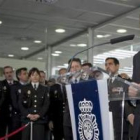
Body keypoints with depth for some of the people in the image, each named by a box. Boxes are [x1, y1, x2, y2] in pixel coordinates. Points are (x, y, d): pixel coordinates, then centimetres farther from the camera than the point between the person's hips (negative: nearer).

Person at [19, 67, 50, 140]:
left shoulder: (44, 89, 13)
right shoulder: (24, 88, 10)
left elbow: (46, 104, 5)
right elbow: (20, 104, 4)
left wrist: (38, 115, -8)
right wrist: (28, 115, -9)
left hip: (40, 119, 0)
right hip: (27, 119, 0)